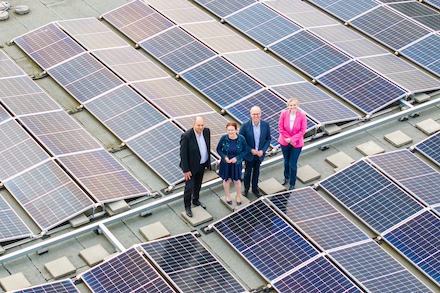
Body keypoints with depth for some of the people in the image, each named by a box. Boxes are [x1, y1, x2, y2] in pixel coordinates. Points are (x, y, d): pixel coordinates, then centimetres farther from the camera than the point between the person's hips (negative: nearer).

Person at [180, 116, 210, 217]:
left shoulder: (206, 131, -11)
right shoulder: (186, 136, -29)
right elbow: (183, 155, -22)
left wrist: (208, 161, 12)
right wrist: (186, 170, -18)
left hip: (202, 164, 6)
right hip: (191, 166, -6)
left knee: (198, 184, 25)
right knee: (189, 187, 5)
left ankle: (195, 200, 48)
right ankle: (187, 206, 26)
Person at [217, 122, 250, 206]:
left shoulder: (241, 139, -19)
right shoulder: (223, 138, -18)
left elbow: (245, 150, -7)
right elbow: (219, 149, -5)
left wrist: (237, 158, -19)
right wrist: (225, 157, -20)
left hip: (236, 163, 0)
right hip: (225, 163, 0)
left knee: (237, 180, 13)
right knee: (226, 180, 17)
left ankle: (238, 196, 40)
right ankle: (228, 196, 42)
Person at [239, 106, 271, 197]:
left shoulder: (265, 125, -14)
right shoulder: (245, 126, -21)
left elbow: (268, 139, -3)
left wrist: (263, 150, -14)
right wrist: (250, 150, -18)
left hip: (260, 154, 2)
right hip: (249, 154, -2)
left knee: (256, 172, 20)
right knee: (248, 172, 16)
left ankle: (255, 188, 40)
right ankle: (246, 189, 37)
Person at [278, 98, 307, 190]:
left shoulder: (302, 116, -18)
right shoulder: (284, 114, -15)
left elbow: (302, 131, -14)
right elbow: (281, 127, -8)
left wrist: (292, 139, -20)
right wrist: (288, 139, -14)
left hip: (296, 144, -2)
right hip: (285, 142, 2)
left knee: (292, 164, 4)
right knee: (286, 161, 23)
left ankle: (292, 184, 23)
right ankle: (286, 177, 49)